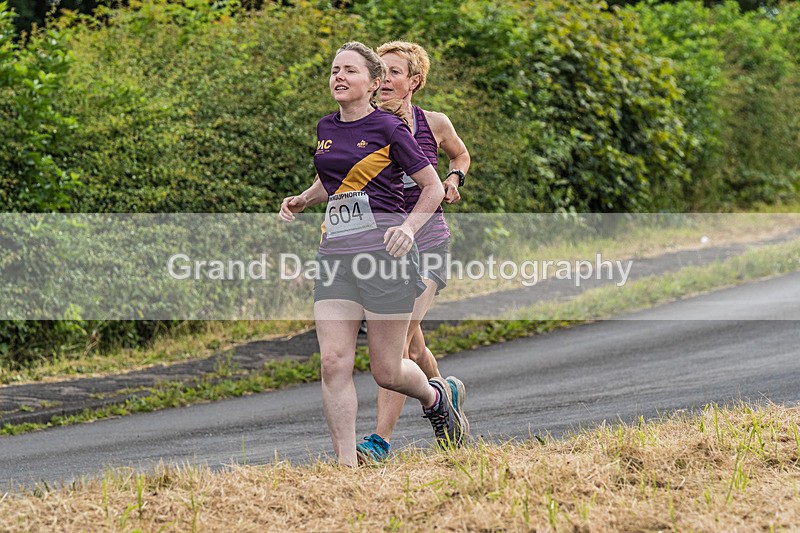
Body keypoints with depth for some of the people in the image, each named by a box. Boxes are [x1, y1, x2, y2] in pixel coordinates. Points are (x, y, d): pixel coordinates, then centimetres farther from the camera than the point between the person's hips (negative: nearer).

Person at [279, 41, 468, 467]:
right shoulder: (326, 128, 14)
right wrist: (302, 201, 14)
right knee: (333, 362, -9)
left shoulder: (388, 128, -4)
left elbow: (433, 187, 1)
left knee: (387, 372, 0)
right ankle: (347, 465, -6)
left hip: (384, 248, -5)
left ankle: (435, 396, 34)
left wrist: (409, 227, -14)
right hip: (335, 252, 5)